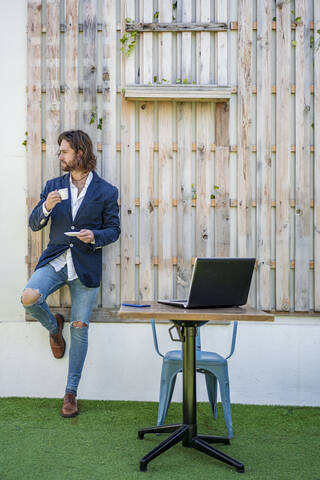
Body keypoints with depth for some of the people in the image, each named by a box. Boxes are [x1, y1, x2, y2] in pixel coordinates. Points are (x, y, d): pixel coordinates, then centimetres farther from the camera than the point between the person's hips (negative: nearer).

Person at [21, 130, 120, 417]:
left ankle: (71, 393, 16)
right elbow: (34, 224, 7)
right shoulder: (53, 186, 9)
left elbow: (113, 229, 5)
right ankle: (54, 327, 11)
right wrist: (46, 207, -15)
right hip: (55, 260, 2)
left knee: (80, 329, 1)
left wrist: (94, 237, -17)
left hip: (86, 266, -2)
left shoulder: (106, 191, 2)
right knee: (29, 298, -26)